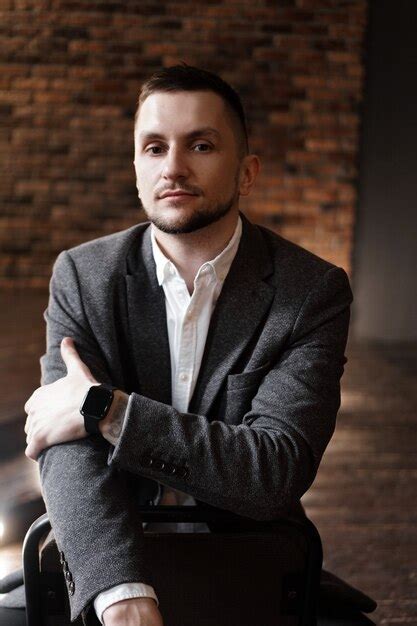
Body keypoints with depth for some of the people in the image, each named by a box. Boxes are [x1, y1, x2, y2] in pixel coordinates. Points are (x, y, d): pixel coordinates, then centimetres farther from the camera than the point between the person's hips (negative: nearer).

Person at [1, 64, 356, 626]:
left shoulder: (314, 291, -8)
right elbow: (71, 453, -14)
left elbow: (278, 469, -17)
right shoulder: (81, 276, -3)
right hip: (103, 572, 1)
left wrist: (104, 409, -20)